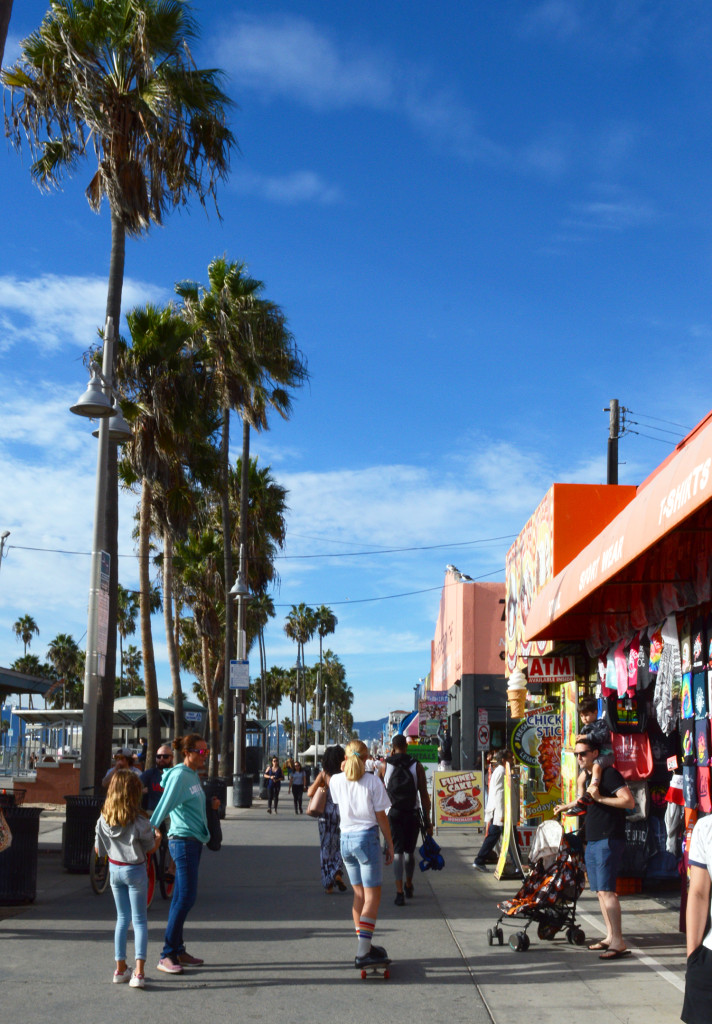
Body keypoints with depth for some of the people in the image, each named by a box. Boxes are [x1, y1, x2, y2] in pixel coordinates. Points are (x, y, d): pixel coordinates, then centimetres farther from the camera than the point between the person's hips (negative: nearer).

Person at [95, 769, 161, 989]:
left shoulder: (104, 820, -8)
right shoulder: (139, 821, -20)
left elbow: (99, 851, 1)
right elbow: (150, 849, -7)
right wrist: (158, 838, 13)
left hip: (114, 870, 4)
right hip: (135, 871, -4)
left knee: (122, 918, 17)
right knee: (139, 920, 4)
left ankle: (120, 969, 19)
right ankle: (138, 972, -4)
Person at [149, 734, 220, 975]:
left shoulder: (193, 775, 13)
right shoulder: (179, 775, -14)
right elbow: (165, 804, -23)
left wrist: (212, 804, 8)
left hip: (194, 841, 9)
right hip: (183, 840, -9)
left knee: (181, 897, 13)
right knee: (186, 897, -10)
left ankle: (178, 951, 19)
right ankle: (166, 956, -6)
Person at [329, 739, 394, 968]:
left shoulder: (336, 780, 2)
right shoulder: (373, 781, -8)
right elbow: (381, 816, -5)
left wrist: (344, 769, 18)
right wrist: (390, 843, 4)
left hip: (346, 839, 5)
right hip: (367, 837, -5)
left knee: (359, 894, 16)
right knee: (372, 896, -1)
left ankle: (364, 947, 20)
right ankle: (364, 951, -8)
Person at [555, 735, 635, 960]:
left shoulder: (609, 774, -11)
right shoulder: (587, 776, 17)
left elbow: (629, 801, -22)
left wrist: (600, 798, -21)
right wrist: (568, 806, 38)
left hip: (609, 840, -9)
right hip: (592, 840, 9)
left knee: (606, 890, -13)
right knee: (599, 890, 11)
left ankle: (618, 943, -11)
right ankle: (610, 936, 18)